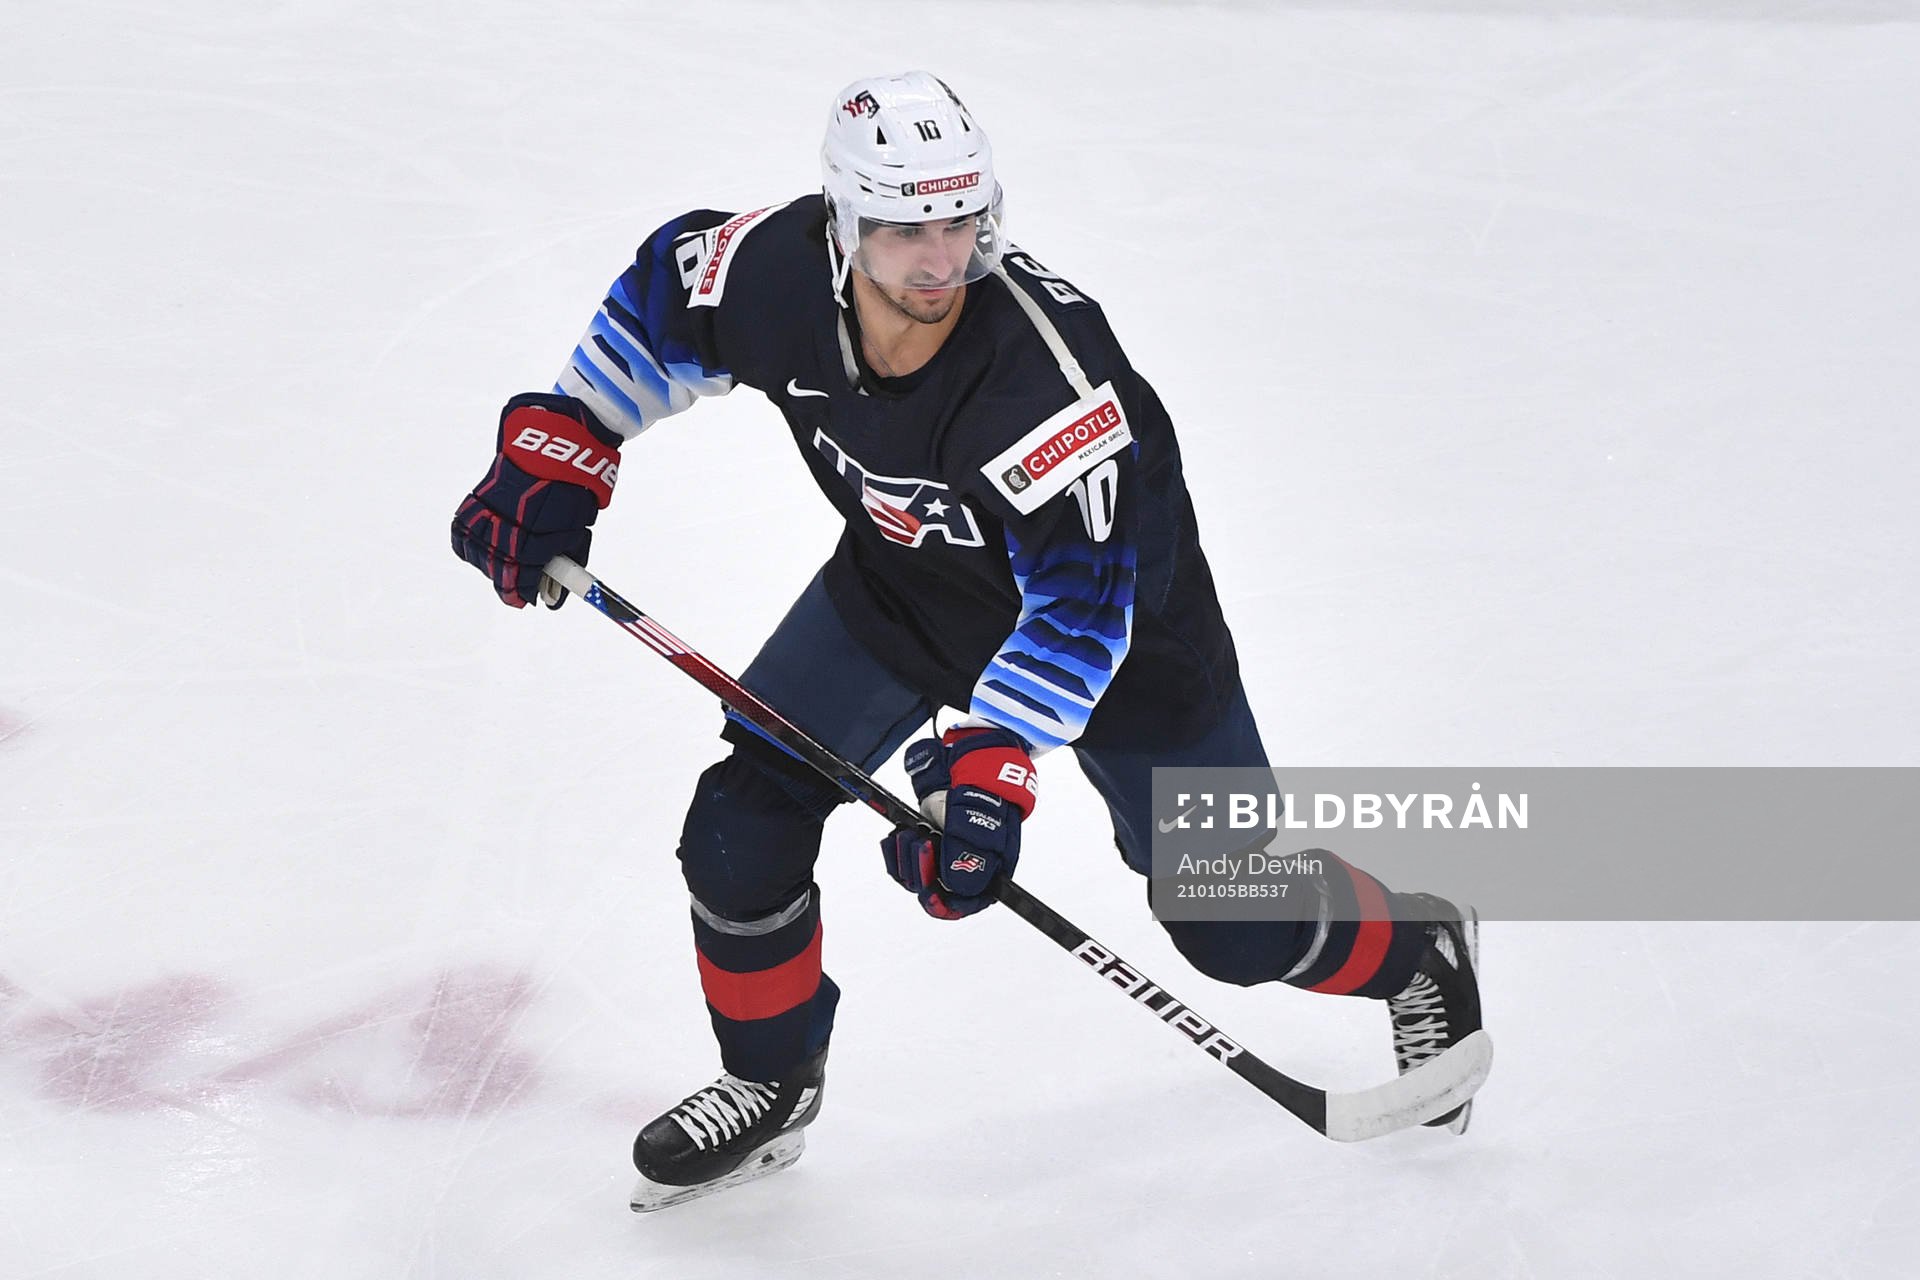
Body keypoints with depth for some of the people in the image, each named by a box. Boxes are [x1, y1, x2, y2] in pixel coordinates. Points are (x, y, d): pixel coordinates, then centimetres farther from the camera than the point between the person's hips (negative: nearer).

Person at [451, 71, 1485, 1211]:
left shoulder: (1048, 370, -40)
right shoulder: (780, 271, -25)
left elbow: (1079, 602, -38)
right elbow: (661, 300, -2)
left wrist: (991, 772, -46)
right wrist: (554, 453, -5)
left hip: (1118, 606, -5)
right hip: (901, 587, 5)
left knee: (1239, 927, 2)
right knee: (743, 822, -6)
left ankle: (1418, 951, 36)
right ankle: (772, 1083, 21)